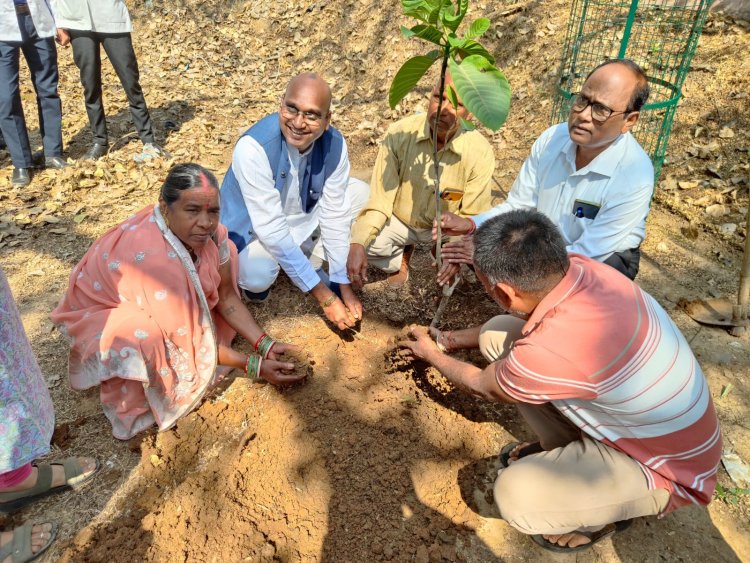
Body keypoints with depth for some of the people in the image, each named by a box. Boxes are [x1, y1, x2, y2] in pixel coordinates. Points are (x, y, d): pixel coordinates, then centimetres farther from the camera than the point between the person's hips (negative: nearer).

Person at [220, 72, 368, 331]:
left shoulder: (334, 144, -21)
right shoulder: (253, 147, -34)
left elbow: (335, 215, -16)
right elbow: (272, 230, -34)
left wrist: (344, 286, -17)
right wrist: (326, 298, -33)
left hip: (304, 217, 5)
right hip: (255, 227, -5)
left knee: (361, 194, -11)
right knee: (258, 276, -35)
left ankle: (312, 259, 3)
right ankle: (247, 271, 3)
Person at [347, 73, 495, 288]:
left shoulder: (480, 152, -25)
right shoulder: (399, 133, -23)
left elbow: (473, 217, -19)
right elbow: (380, 198, -20)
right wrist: (357, 244, -34)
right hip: (400, 219, 1)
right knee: (350, 241, -22)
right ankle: (401, 258, 10)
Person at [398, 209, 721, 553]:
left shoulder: (554, 348, -40)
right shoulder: (578, 267, -18)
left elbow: (482, 386, -14)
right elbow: (511, 322, 7)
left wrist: (432, 355, 5)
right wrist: (454, 340, 11)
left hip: (666, 466, -7)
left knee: (516, 494, -28)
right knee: (497, 335, -5)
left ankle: (603, 514, 8)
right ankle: (562, 450, 17)